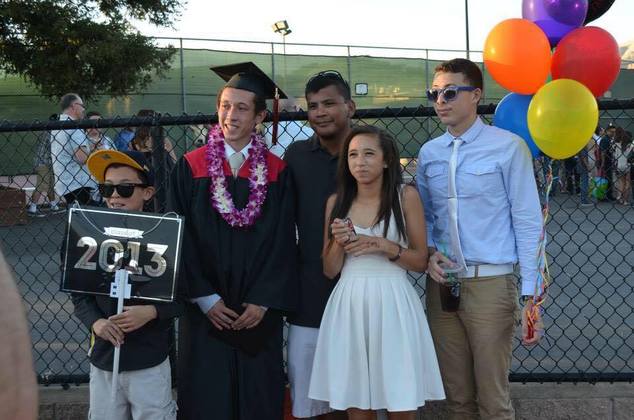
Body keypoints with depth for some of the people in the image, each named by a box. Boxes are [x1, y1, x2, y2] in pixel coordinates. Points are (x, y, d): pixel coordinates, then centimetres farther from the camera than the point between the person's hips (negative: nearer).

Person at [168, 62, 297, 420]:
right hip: (205, 310, 0)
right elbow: (181, 238, -3)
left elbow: (283, 242, -1)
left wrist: (264, 301, -8)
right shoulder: (191, 168, 0)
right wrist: (204, 298, -9)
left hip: (259, 312, 1)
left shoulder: (277, 173, 1)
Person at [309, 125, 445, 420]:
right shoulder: (336, 202, 7)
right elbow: (329, 270, 8)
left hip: (392, 305, -2)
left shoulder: (406, 196, 0)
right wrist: (339, 243, -11)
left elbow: (421, 261, 1)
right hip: (349, 307, 2)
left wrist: (384, 246, -15)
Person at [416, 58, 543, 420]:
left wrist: (529, 295, -10)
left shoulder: (508, 148, -7)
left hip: (491, 283, -4)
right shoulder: (428, 153, 9)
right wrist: (428, 252, -4)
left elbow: (528, 223, -7)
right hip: (442, 284, 5)